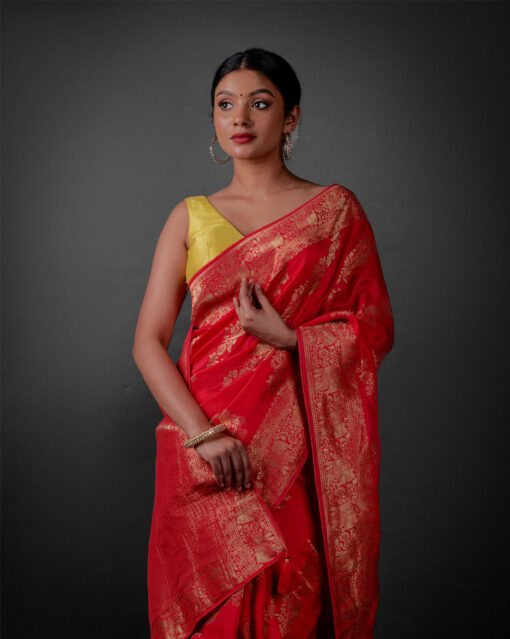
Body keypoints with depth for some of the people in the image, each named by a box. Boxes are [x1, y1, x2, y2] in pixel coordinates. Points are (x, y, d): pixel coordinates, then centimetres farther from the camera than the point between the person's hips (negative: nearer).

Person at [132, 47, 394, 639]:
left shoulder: (335, 209, 4)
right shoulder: (191, 217, 7)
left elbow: (377, 330, 2)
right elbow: (148, 341, 0)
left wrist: (286, 337, -14)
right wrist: (202, 434, -14)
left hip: (297, 450, -1)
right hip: (205, 450, 1)